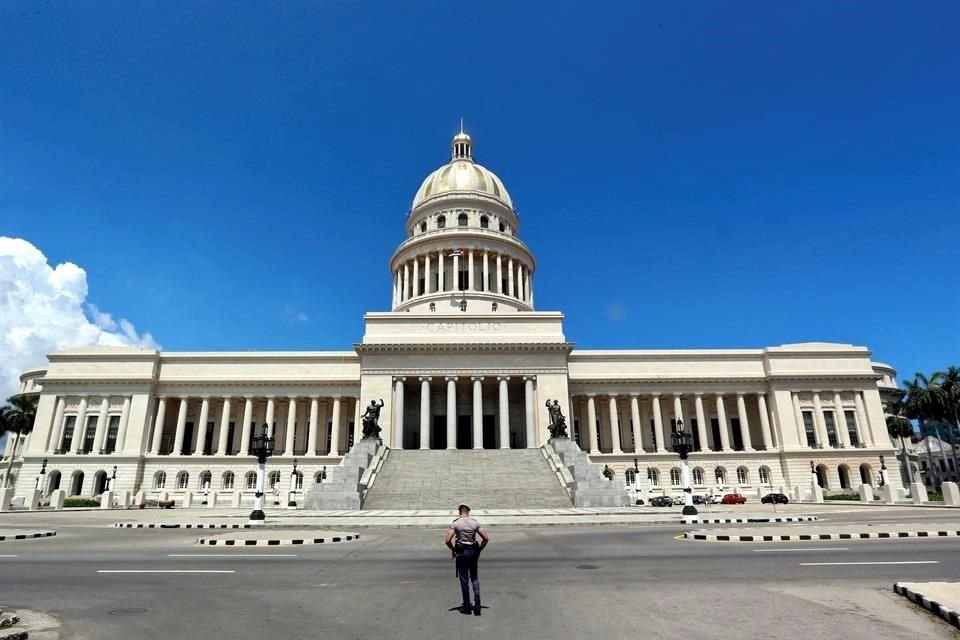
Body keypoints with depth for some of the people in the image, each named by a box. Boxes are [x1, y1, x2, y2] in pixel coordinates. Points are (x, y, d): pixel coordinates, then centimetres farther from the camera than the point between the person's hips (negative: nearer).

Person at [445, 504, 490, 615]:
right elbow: (486, 538, -1)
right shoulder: (475, 523, 0)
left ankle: (467, 607, 14)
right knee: (474, 578, 16)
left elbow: (448, 540, -15)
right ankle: (477, 603, 2)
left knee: (464, 580, 7)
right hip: (473, 552, 3)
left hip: (461, 552, -2)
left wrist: (453, 550, 0)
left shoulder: (455, 523, -8)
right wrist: (479, 550, 9)